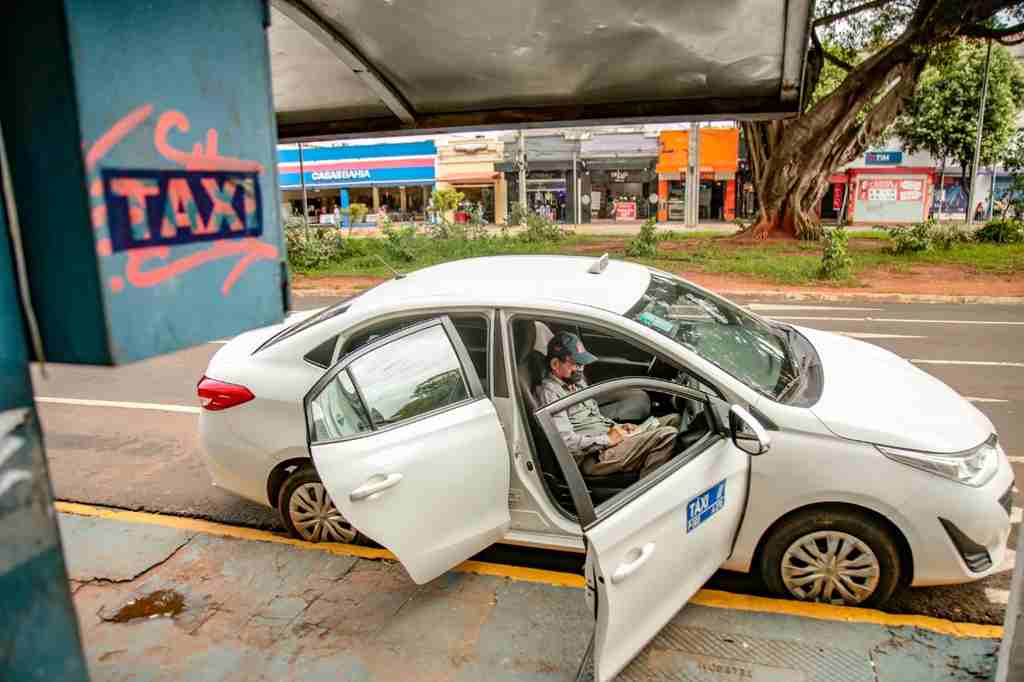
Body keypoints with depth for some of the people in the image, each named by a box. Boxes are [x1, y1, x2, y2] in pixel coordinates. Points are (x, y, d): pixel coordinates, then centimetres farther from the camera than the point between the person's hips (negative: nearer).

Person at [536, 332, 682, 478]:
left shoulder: (576, 380, 15)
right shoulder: (549, 393, -16)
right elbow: (566, 443, -24)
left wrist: (618, 427, 6)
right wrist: (607, 440, -18)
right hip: (595, 457, -10)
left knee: (674, 419, 5)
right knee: (667, 435, -22)